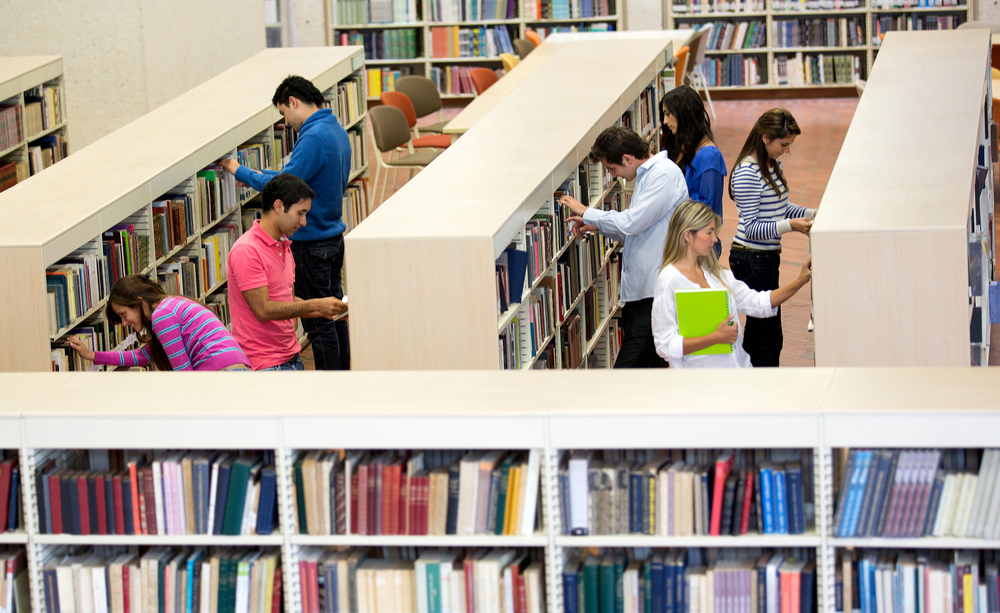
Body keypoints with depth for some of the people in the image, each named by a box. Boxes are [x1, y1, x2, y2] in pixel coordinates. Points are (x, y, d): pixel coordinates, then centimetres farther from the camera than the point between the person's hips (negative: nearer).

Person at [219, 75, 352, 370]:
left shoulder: (313, 137, -22)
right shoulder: (336, 130, 10)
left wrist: (241, 172, -12)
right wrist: (260, 175, 15)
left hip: (311, 244, -10)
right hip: (333, 235, 10)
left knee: (318, 322, -3)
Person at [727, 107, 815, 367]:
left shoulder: (773, 165, 10)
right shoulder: (747, 174, -20)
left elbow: (780, 208, 20)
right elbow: (752, 229, -21)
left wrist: (811, 214, 4)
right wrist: (790, 225, -31)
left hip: (766, 258, 10)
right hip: (751, 260, -10)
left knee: (757, 331, 15)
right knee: (769, 337, -7)